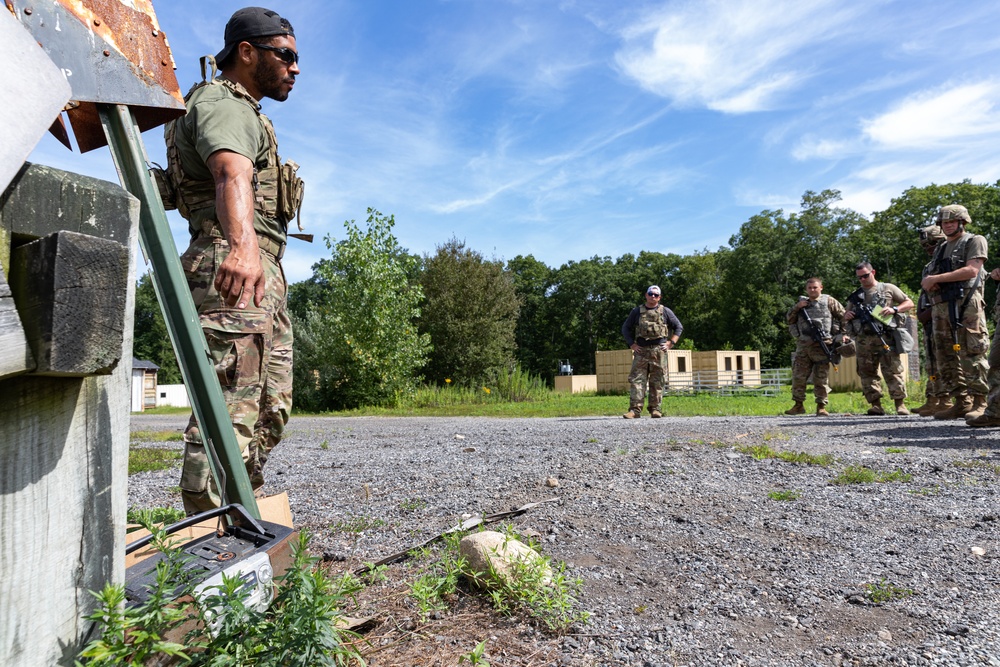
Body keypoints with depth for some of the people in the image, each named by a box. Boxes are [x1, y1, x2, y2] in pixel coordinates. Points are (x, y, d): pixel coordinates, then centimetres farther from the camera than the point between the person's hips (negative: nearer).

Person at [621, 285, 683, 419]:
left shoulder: (665, 311, 9)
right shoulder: (637, 311, 11)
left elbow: (679, 327, 14)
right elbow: (625, 328, 16)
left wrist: (671, 343, 2)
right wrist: (631, 344, 4)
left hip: (659, 351, 0)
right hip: (641, 351, 0)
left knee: (657, 381, 2)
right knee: (636, 379, -8)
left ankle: (655, 409, 8)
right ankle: (635, 410, -10)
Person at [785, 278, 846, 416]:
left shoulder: (829, 301, 7)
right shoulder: (802, 302, 17)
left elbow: (844, 317, 10)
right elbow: (789, 319, 16)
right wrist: (796, 307, 0)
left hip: (821, 346, -3)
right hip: (803, 345, 3)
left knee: (821, 377, -1)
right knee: (798, 376, 2)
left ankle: (821, 406, 5)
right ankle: (798, 405, 12)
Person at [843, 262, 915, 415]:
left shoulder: (888, 288, 13)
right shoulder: (856, 295, 21)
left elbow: (909, 303, 11)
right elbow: (845, 317, 27)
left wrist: (894, 309, -8)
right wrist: (847, 316, 2)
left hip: (885, 337, -4)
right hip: (863, 340, 4)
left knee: (893, 370, -8)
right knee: (867, 372, 1)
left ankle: (900, 404, -6)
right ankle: (876, 405, 4)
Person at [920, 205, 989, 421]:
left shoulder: (974, 241, 6)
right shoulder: (941, 249, 25)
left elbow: (972, 270, -9)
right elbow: (931, 280, 25)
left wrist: (936, 278, -10)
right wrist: (929, 282, 1)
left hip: (965, 304, -7)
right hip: (940, 306, 7)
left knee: (971, 354, -11)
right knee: (946, 358, 4)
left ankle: (980, 401, -6)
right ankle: (962, 402, 9)